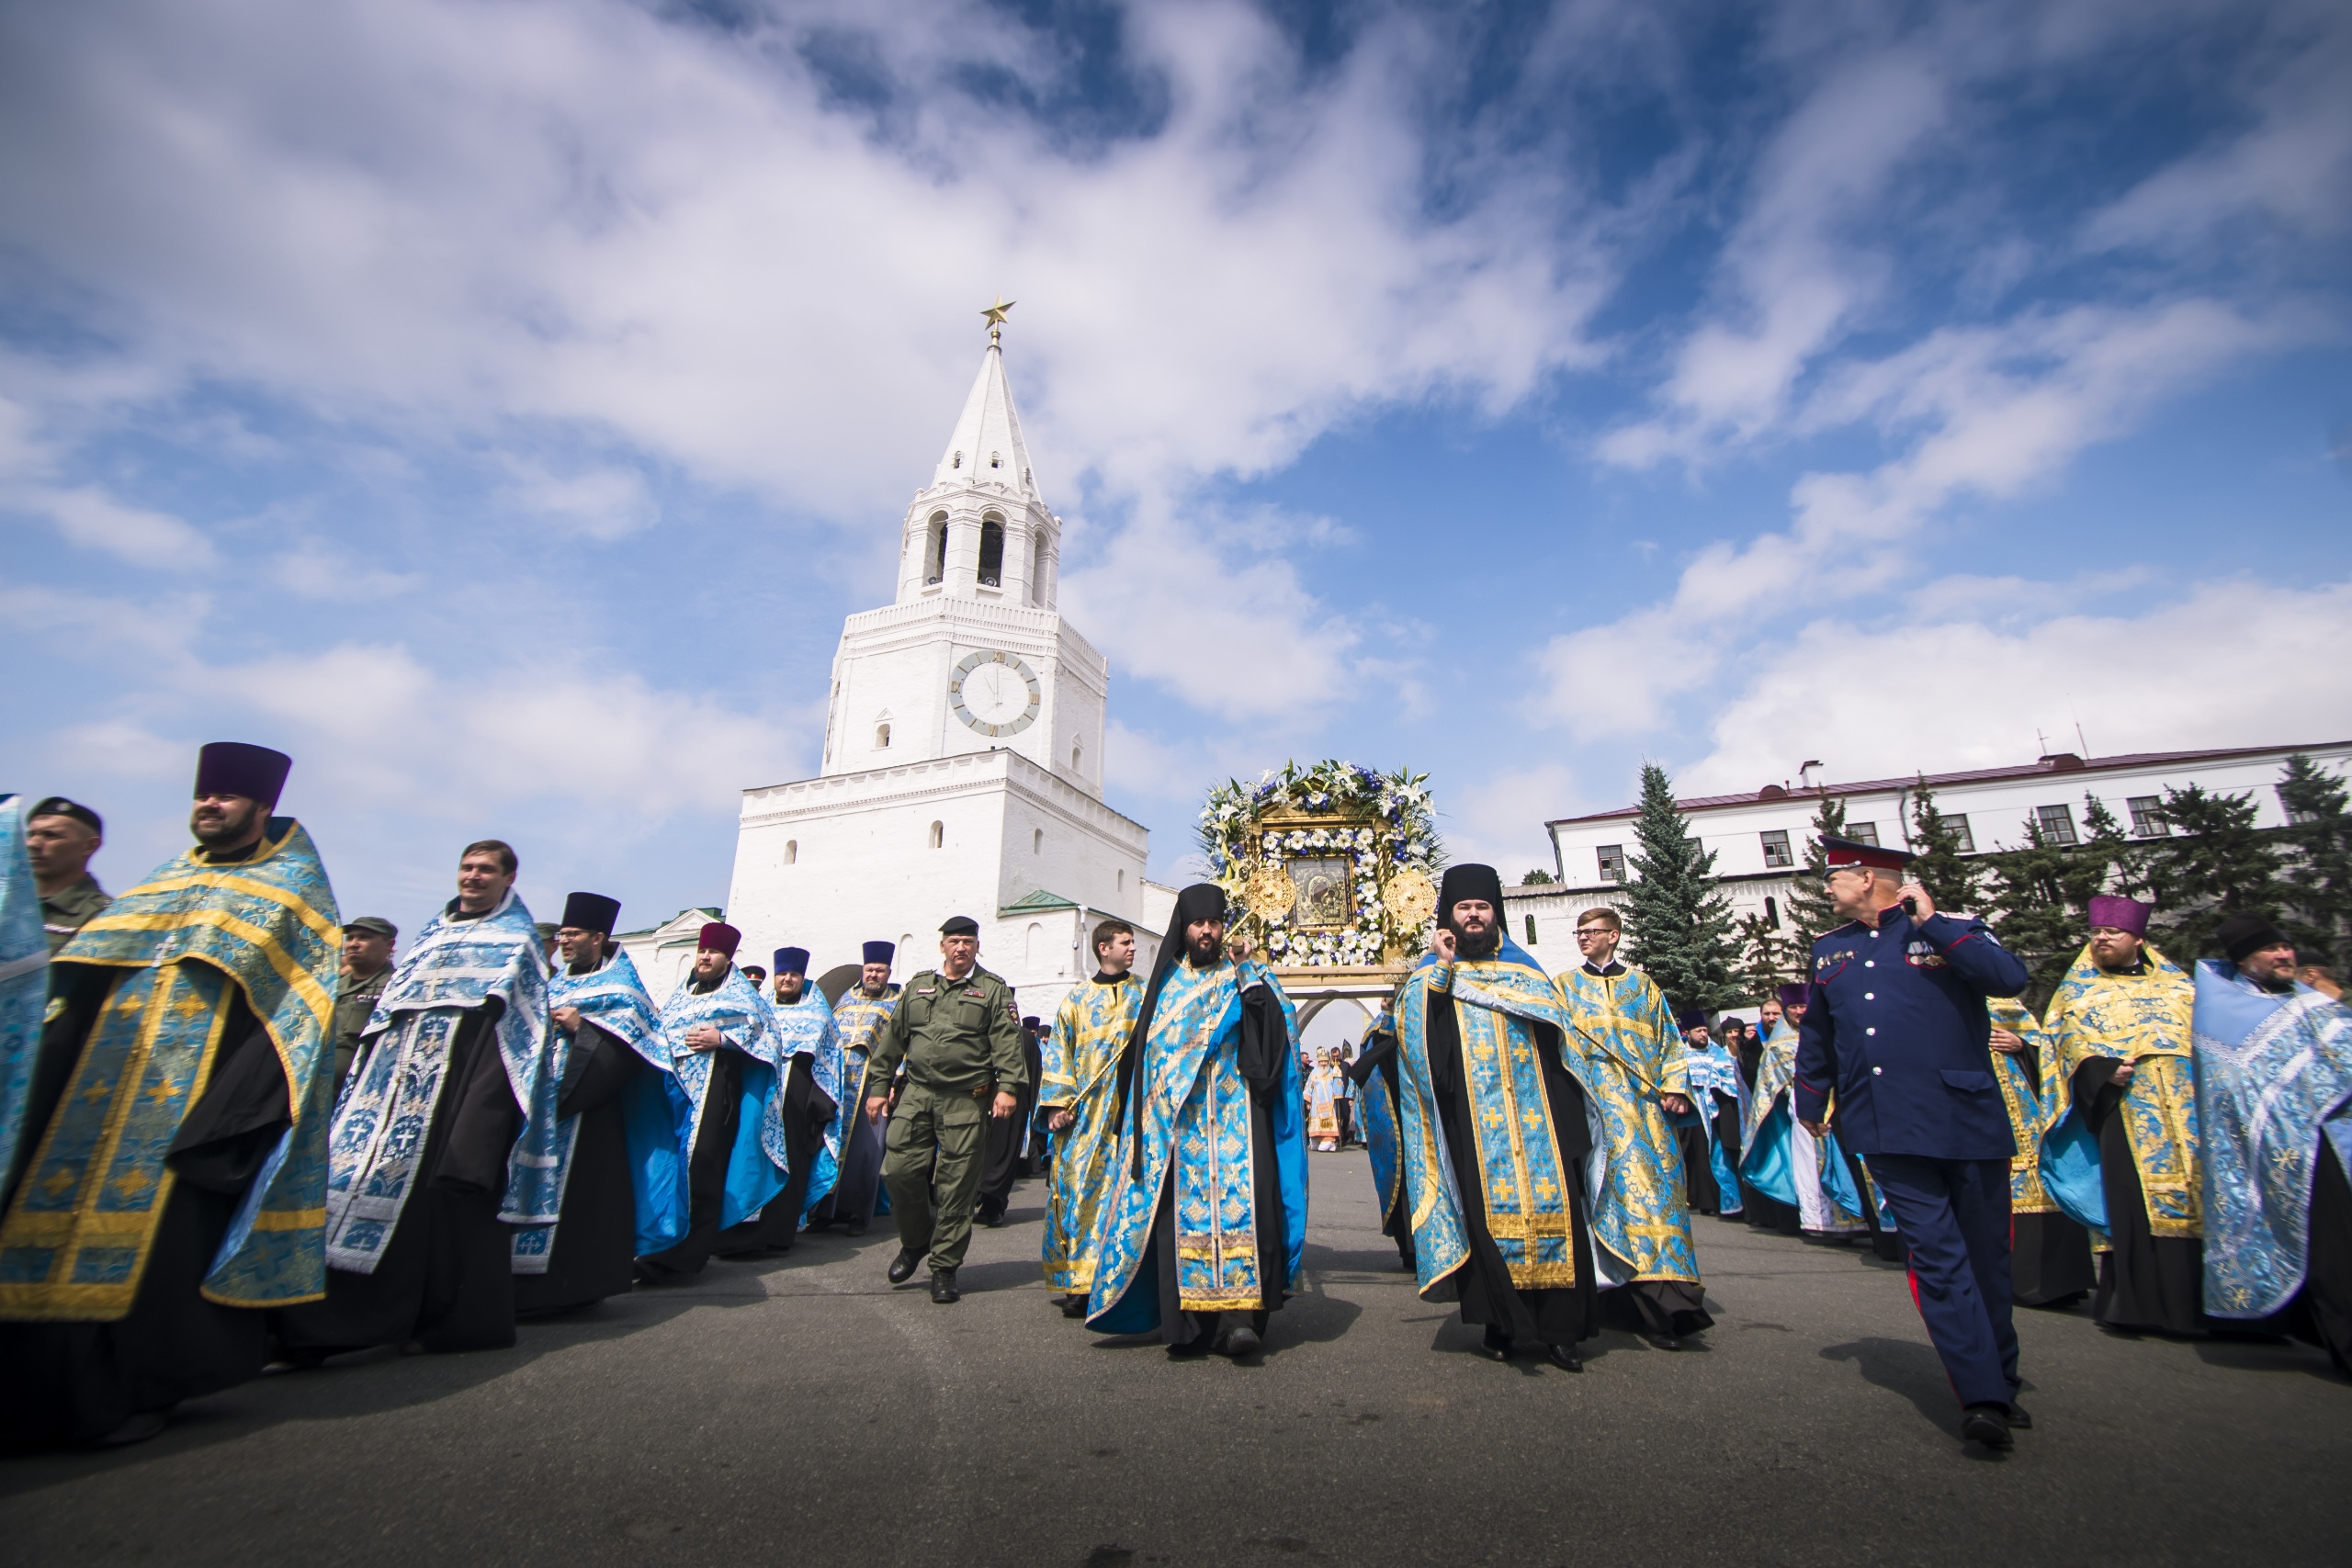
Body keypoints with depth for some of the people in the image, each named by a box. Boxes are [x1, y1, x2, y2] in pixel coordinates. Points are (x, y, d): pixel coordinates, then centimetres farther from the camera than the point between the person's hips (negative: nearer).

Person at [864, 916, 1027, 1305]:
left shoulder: (993, 990, 5)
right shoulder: (917, 986, 15)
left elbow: (1007, 1042, -4)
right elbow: (892, 1038, 16)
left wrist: (1008, 1087, -17)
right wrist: (878, 1087, 11)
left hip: (967, 1101, -3)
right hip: (916, 1094, 3)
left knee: (955, 1186, 0)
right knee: (898, 1171, -1)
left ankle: (944, 1268, 15)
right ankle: (915, 1242, 26)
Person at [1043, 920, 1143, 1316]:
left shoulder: (1147, 994, 11)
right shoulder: (1076, 1001, 11)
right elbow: (1059, 1054, 7)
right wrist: (1057, 1103, -2)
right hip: (1085, 1113, 1)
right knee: (1080, 1190, 0)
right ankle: (1079, 1282, 11)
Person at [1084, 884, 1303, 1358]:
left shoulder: (1248, 976, 11)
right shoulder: (1164, 985, 17)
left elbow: (1276, 1030, -4)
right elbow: (1139, 1050, 19)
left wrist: (1247, 975, -10)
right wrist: (1137, 1115, 11)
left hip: (1236, 1112, -1)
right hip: (1177, 1118, 2)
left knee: (1239, 1201, -14)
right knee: (1180, 1208, -5)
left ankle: (1240, 1316, -12)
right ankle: (1184, 1321, 1)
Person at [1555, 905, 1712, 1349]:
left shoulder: (1643, 986, 15)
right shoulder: (1564, 986, 10)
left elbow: (1668, 1038, 12)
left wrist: (1675, 1087, -1)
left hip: (1644, 1098, 2)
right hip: (1596, 1099, -2)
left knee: (1659, 1182, -3)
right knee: (1623, 1184, -11)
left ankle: (1667, 1297, 4)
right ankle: (1654, 1296, -9)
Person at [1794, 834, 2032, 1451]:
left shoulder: (1953, 930, 2)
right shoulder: (1830, 950, 13)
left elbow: (2010, 978, -19)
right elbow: (1816, 1036, 21)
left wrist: (1932, 924, -12)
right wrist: (1810, 1104, 25)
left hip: (1966, 1122, -2)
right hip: (1891, 1132, 2)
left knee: (1986, 1256, 10)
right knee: (1938, 1259, -4)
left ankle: (1999, 1385, 27)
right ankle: (1985, 1396, 0)